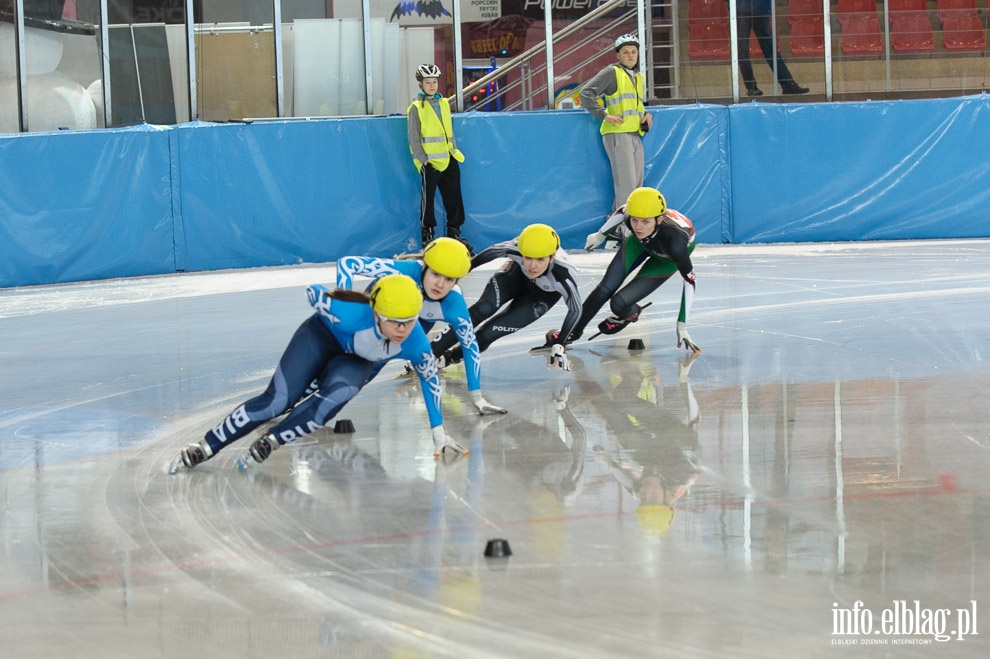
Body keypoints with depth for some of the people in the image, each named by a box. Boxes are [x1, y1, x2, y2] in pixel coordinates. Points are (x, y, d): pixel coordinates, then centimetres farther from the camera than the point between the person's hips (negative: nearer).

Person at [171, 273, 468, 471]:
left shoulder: (416, 343, -31)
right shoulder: (352, 316, -41)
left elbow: (430, 377, -10)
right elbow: (313, 291, -24)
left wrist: (439, 432, -3)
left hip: (357, 363, 3)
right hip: (321, 337, -3)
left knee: (338, 394, -32)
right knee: (277, 400, -20)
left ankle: (271, 440, -23)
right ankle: (205, 447, -14)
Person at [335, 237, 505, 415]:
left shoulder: (454, 305, -37)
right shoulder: (406, 270, -45)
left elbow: (470, 346, -20)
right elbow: (346, 263, -43)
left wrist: (476, 397, -14)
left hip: (422, 318, 1)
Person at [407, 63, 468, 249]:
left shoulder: (444, 103, 14)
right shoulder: (416, 108, -4)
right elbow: (413, 137, -6)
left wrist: (454, 150, 13)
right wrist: (422, 159, -12)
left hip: (448, 160, 6)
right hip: (429, 162, -6)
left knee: (453, 197, 7)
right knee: (428, 198, -3)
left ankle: (454, 232, 17)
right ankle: (427, 233, 4)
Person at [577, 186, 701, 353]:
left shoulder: (675, 238, -46)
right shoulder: (629, 216, -36)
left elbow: (689, 281, -33)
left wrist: (682, 327, -31)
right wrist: (600, 235, 7)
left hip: (666, 258, -3)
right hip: (642, 243, 3)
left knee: (619, 304, -12)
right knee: (605, 289, -7)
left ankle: (631, 313, 23)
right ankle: (574, 331, 15)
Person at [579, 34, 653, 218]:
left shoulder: (640, 77, 19)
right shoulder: (612, 73, -4)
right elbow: (586, 93, -11)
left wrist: (646, 115, 12)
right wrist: (604, 115, -17)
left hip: (636, 135, 8)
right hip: (617, 134, -8)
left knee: (637, 183, 10)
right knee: (626, 183, -13)